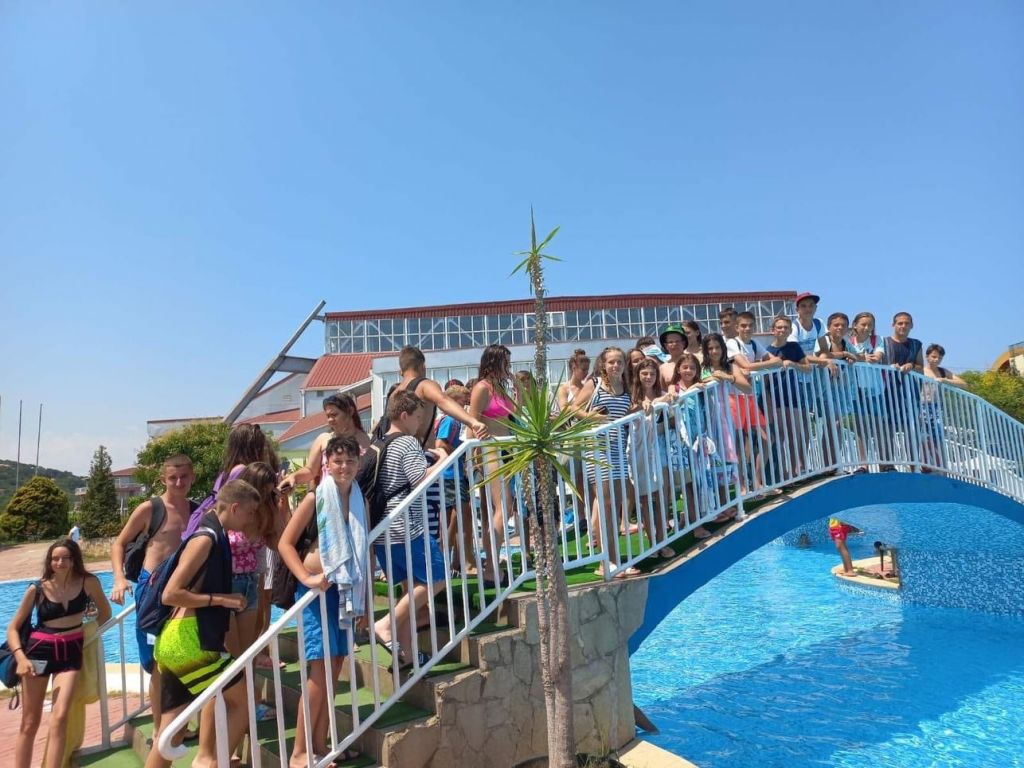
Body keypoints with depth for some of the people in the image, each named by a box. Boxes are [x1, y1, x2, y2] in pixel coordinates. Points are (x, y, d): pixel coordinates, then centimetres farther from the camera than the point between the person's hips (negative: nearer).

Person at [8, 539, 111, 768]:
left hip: (71, 652, 0)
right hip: (39, 650, 0)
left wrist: (88, 632, 2)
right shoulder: (37, 589, -6)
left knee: (59, 718, -12)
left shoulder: (88, 582, -5)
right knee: (30, 722, 6)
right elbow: (13, 627, 1)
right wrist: (20, 657, -13)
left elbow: (105, 612, 11)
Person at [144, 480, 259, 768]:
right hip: (187, 642, -9)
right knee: (244, 699, 2)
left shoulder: (213, 537, 14)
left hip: (176, 642, 9)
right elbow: (171, 594, -20)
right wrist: (219, 600, -14)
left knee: (170, 733, 14)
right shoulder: (206, 538, -14)